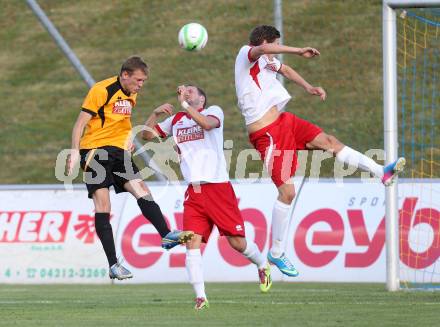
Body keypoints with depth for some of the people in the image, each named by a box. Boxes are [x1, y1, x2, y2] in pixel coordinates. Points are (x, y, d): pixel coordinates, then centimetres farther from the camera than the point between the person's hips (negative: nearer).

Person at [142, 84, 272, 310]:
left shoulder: (213, 111, 3)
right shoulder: (175, 120, 19)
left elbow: (207, 123, -20)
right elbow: (147, 134, 17)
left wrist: (184, 104, -21)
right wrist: (156, 113, 2)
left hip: (218, 187, -4)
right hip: (193, 192, 4)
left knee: (237, 241, -2)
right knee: (192, 242, -12)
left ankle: (263, 266, 28)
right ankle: (200, 296, -12)